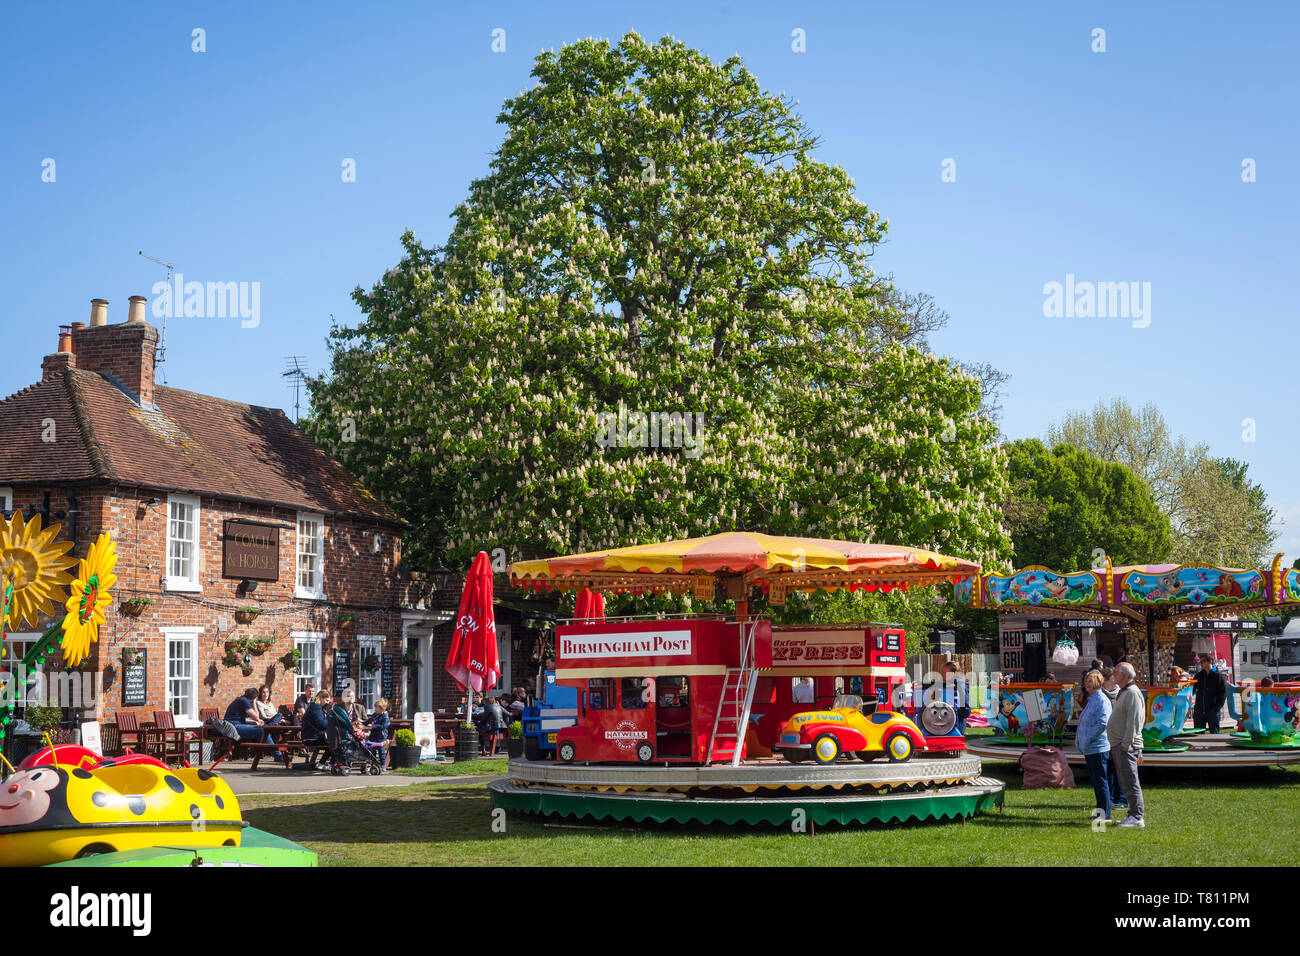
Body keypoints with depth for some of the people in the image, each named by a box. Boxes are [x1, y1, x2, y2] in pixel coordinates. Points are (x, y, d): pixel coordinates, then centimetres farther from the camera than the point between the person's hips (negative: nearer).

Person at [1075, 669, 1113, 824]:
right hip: (1090, 750, 10)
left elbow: (1102, 724, -22)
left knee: (1101, 782, -5)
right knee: (1096, 781, 14)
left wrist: (1087, 740, -17)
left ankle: (1104, 815, -1)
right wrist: (1083, 744, 18)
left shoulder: (1102, 700, -14)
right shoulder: (1091, 700, 17)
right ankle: (1101, 812, 21)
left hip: (1099, 748, -10)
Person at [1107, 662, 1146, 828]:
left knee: (1130, 782, -11)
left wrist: (1126, 744, -21)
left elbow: (1134, 721, -20)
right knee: (1126, 783, 12)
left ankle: (1137, 817, -11)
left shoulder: (1132, 693, -13)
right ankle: (1133, 816, 15)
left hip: (1127, 746, -11)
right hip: (1118, 746, 11)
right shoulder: (1122, 693, 20)